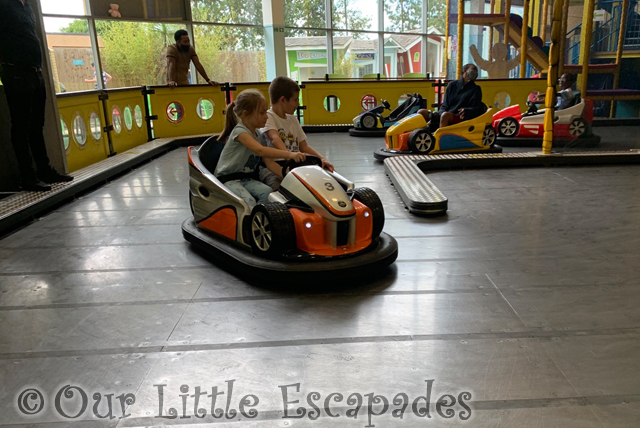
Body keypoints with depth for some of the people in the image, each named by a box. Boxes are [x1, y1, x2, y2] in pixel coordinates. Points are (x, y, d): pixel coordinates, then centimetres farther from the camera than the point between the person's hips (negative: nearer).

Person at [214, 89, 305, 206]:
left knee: (267, 192, -21)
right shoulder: (240, 131, -17)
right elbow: (260, 150, -35)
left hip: (246, 178, 7)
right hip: (227, 179, -7)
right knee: (249, 202, -32)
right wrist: (288, 154, -43)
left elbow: (269, 161, 4)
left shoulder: (258, 134, 9)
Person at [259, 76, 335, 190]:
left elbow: (304, 146, 17)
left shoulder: (293, 119, 18)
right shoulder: (268, 117, -6)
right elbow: (274, 138, -26)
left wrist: (322, 158, -1)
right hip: (272, 167, -7)